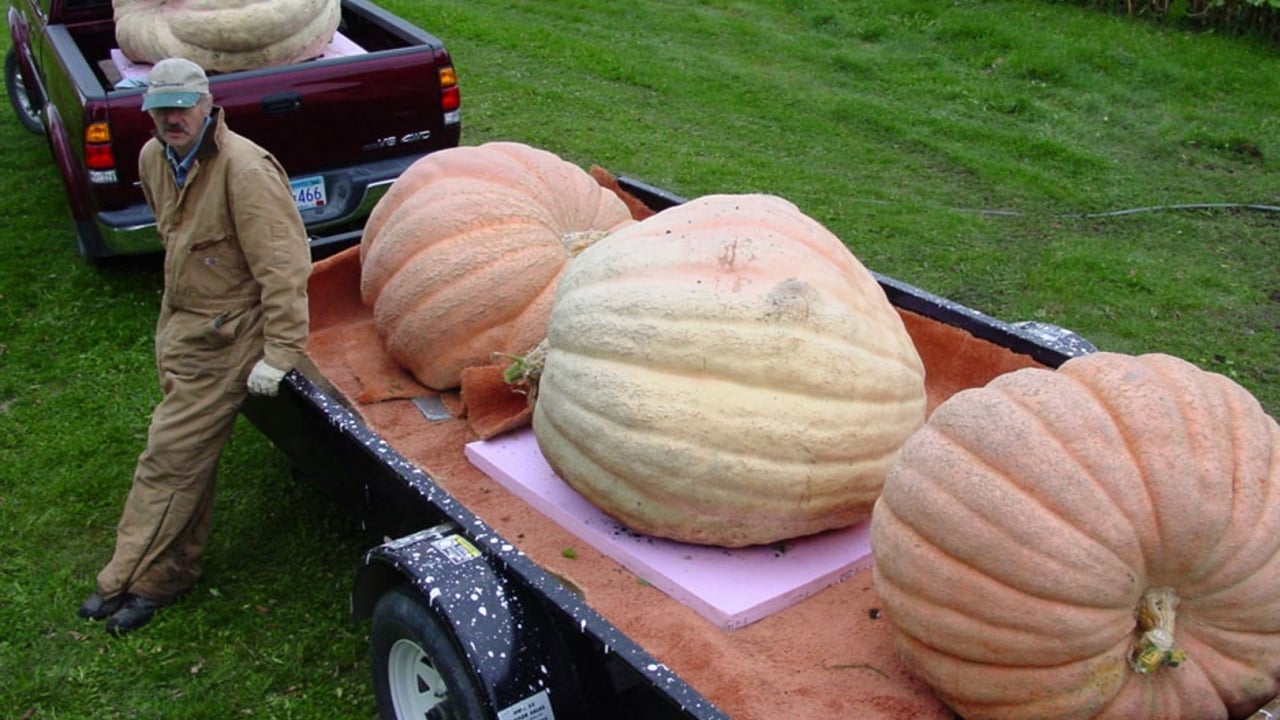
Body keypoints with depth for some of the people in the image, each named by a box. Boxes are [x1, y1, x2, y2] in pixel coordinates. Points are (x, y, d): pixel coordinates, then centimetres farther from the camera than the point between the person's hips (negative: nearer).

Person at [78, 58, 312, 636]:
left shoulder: (245, 171, -25)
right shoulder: (154, 158, 4)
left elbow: (282, 269, -26)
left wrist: (280, 354, -26)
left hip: (224, 336, -9)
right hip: (180, 322, 9)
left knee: (173, 455, -4)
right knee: (188, 448, 16)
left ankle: (135, 581, 8)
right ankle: (175, 568, 29)